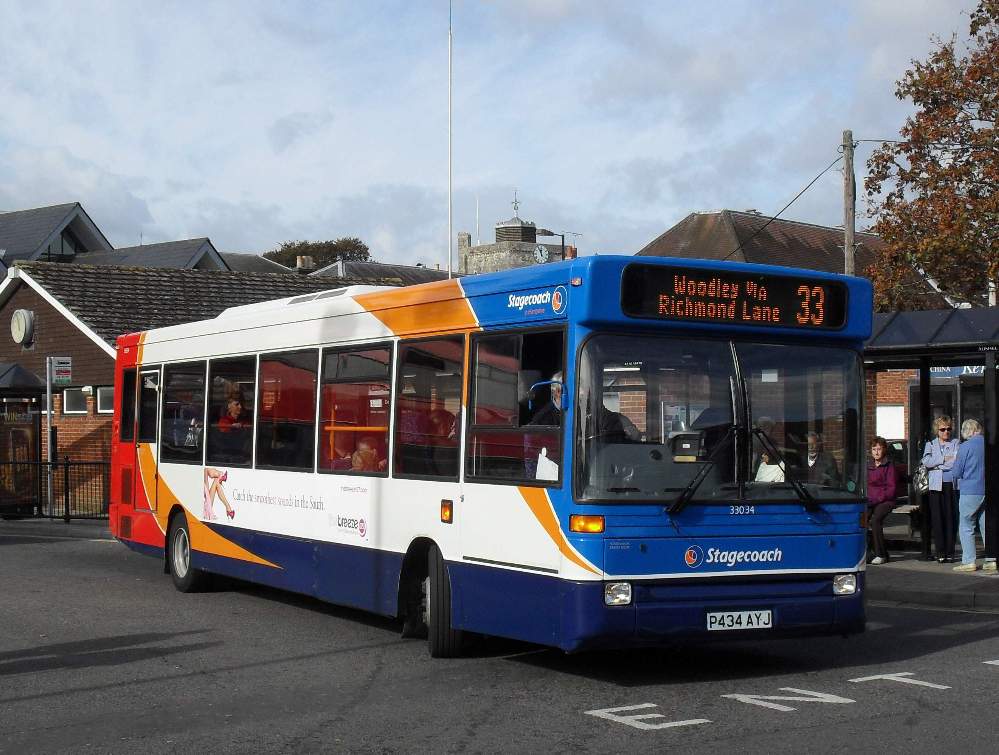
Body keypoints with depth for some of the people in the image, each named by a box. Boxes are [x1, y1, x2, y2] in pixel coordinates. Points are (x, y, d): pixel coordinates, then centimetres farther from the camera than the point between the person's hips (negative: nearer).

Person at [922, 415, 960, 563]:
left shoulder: (956, 443, 11)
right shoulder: (930, 444, 14)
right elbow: (926, 462, -3)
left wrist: (936, 465, -7)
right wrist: (945, 459, -9)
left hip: (952, 485, -1)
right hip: (936, 486, 1)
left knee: (951, 518, -3)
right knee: (938, 519, -4)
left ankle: (950, 552, 1)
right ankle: (940, 552, -1)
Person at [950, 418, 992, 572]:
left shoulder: (965, 447, -11)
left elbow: (956, 473, -8)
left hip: (970, 491, -5)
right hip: (987, 490, 5)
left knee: (966, 526, 3)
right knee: (986, 525, 12)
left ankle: (969, 561, -1)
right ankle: (992, 560, 10)